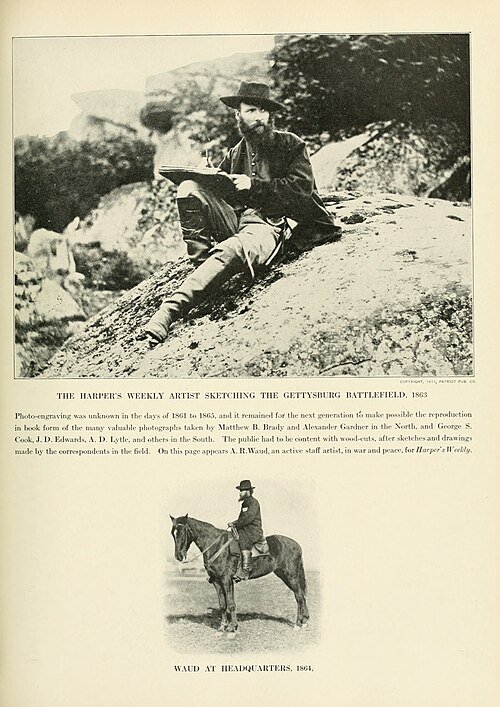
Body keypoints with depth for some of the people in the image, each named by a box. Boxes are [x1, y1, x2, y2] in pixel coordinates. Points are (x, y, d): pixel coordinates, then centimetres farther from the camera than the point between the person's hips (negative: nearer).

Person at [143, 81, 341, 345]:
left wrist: (254, 185, -9)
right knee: (189, 189, -18)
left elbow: (302, 187, -2)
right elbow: (222, 193, 21)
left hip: (269, 225, -5)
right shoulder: (236, 153, 24)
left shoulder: (290, 144, 11)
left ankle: (170, 309, -46)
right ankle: (202, 264, -26)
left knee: (230, 251, -38)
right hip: (234, 218, 5)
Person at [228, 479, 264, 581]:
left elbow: (248, 518, -19)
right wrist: (235, 523, 8)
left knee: (243, 539, -34)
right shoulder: (245, 503, 20)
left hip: (254, 531, -10)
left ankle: (245, 570, -38)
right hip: (244, 530, 10)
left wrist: (235, 524, -16)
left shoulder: (253, 502, -8)